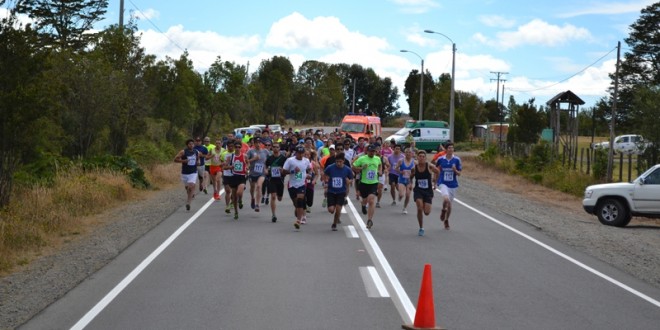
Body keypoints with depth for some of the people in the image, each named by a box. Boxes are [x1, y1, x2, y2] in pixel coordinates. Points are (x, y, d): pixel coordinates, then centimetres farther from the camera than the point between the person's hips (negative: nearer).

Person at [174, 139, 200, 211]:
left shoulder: (197, 152, 2)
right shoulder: (183, 152, -9)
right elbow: (175, 159, -9)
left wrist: (198, 162, 0)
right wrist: (183, 161, -21)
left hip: (193, 173, 0)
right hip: (185, 173, 0)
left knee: (191, 187, -16)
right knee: (187, 188, 14)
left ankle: (188, 202, -17)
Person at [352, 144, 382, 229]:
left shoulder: (378, 159, 4)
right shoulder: (362, 159, -8)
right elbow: (353, 167, -5)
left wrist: (380, 171, 10)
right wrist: (361, 168, -21)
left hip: (374, 183, 1)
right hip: (364, 183, -1)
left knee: (371, 201, -15)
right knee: (365, 200, 16)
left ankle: (369, 220, -14)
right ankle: (364, 205, 56)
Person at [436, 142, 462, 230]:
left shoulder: (457, 159, -3)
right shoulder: (441, 159, -3)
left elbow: (459, 173, 0)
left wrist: (455, 170, -20)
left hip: (453, 184, 2)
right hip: (443, 183, -2)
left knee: (449, 204, 10)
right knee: (446, 199, -27)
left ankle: (446, 220, 32)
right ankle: (443, 211, 5)